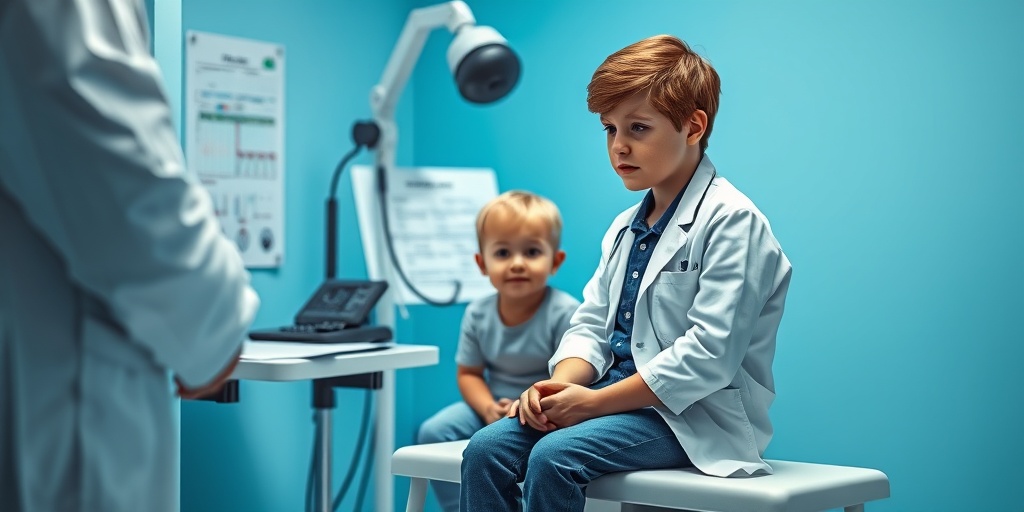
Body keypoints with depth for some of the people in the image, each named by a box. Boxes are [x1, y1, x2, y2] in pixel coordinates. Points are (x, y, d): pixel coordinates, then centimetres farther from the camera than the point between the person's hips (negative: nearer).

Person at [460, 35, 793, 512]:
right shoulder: (625, 227, 17)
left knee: (553, 456, -29)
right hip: (620, 392, 8)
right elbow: (592, 324, 16)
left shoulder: (731, 221, -11)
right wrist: (559, 386, -8)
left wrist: (595, 402, -19)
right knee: (486, 449, -12)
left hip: (693, 416, -8)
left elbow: (710, 354, -20)